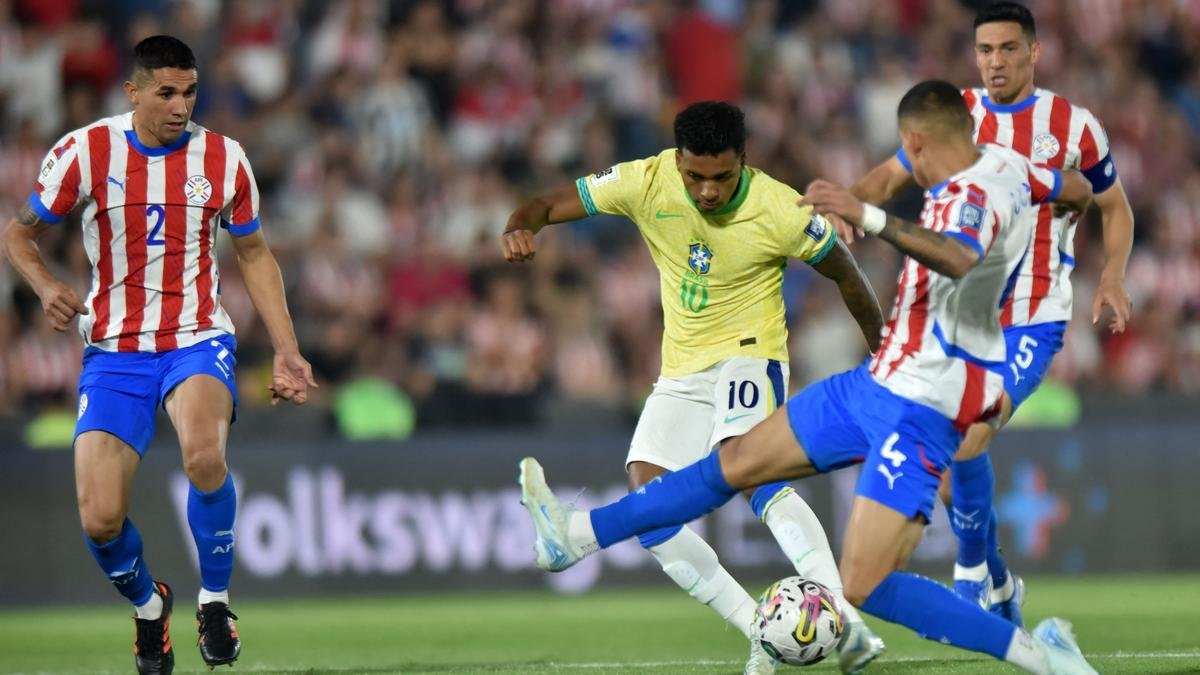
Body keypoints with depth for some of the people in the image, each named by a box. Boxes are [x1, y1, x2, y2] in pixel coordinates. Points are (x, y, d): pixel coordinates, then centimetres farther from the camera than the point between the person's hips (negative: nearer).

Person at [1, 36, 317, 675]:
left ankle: (214, 600, -10)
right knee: (100, 520, -13)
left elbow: (253, 252, 15)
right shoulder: (84, 153, -5)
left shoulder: (222, 159, 0)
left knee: (203, 454, -34)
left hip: (198, 341, 0)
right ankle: (147, 604, 23)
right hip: (114, 352, 0)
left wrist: (286, 350, 9)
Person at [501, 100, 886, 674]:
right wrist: (520, 229, -29)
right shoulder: (647, 182, -12)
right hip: (682, 370, 5)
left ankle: (843, 620, -43)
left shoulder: (782, 212, -19)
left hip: (750, 354, -5)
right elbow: (548, 205, -5)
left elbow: (846, 276, -2)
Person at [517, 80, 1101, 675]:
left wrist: (869, 218, -55)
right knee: (739, 460, 16)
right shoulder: (1003, 163, 3)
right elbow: (1079, 190, 23)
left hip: (919, 410, -10)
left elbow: (957, 257, -46)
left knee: (864, 586, -17)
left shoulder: (974, 196, -23)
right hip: (877, 381, 10)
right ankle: (577, 535, 26)